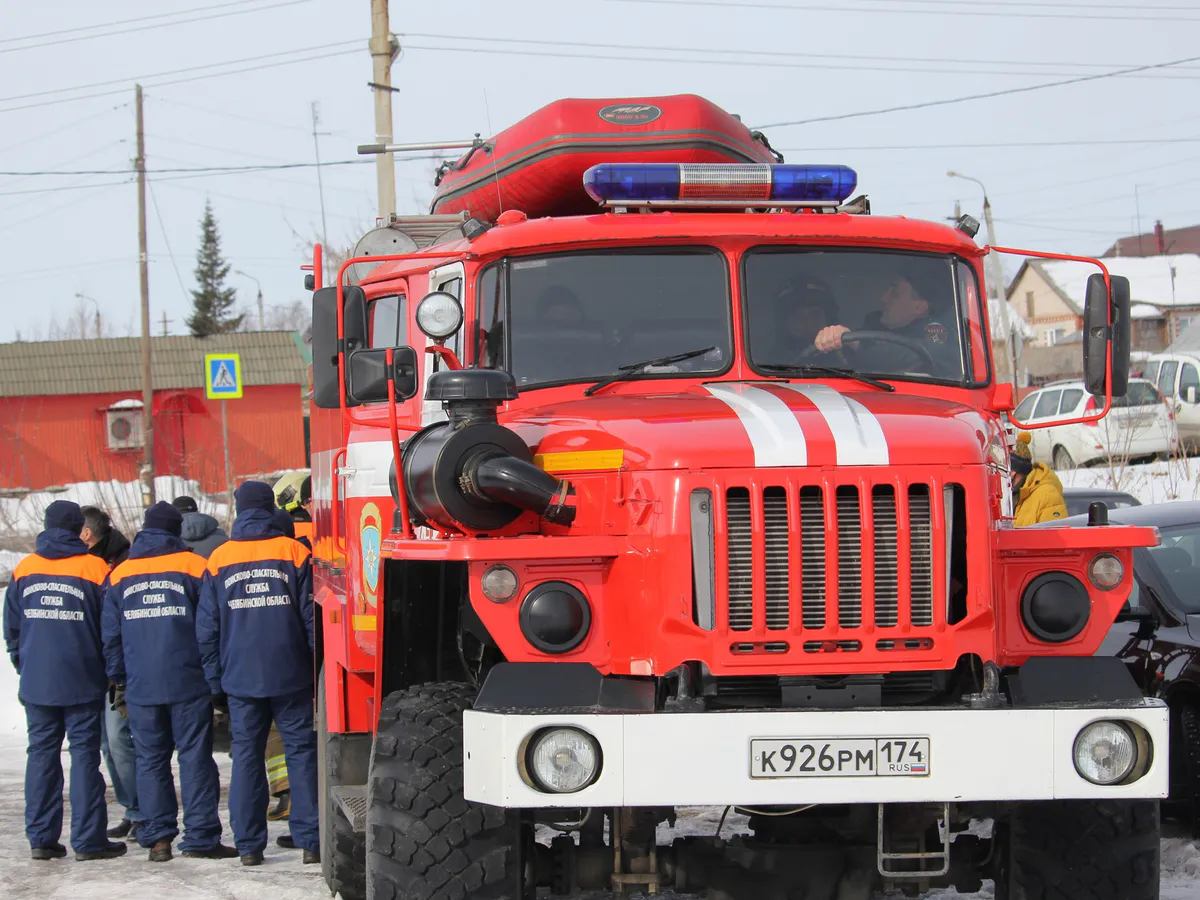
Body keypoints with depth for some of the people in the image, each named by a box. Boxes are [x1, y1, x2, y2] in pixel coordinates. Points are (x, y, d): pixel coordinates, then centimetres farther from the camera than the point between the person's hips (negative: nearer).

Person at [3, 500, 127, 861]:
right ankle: (88, 839, 0)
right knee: (85, 755, 1)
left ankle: (40, 837, 8)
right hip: (82, 682, -3)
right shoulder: (93, 568, -7)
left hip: (36, 683, 3)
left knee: (42, 754, 9)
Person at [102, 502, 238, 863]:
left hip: (141, 687, 3)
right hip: (188, 683, -2)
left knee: (151, 759, 9)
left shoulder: (120, 574, 9)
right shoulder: (194, 567, -1)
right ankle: (200, 836, -3)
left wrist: (119, 680, 20)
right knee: (195, 756, 0)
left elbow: (110, 634, 11)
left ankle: (158, 837, 6)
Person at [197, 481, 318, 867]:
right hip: (290, 675, -1)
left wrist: (214, 676, 12)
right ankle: (310, 841, 0)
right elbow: (311, 616, -2)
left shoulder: (219, 560, 4)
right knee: (301, 752, 3)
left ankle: (249, 845, 5)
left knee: (246, 755, 6)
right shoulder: (294, 552, -1)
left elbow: (207, 626, 5)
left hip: (241, 676, 1)